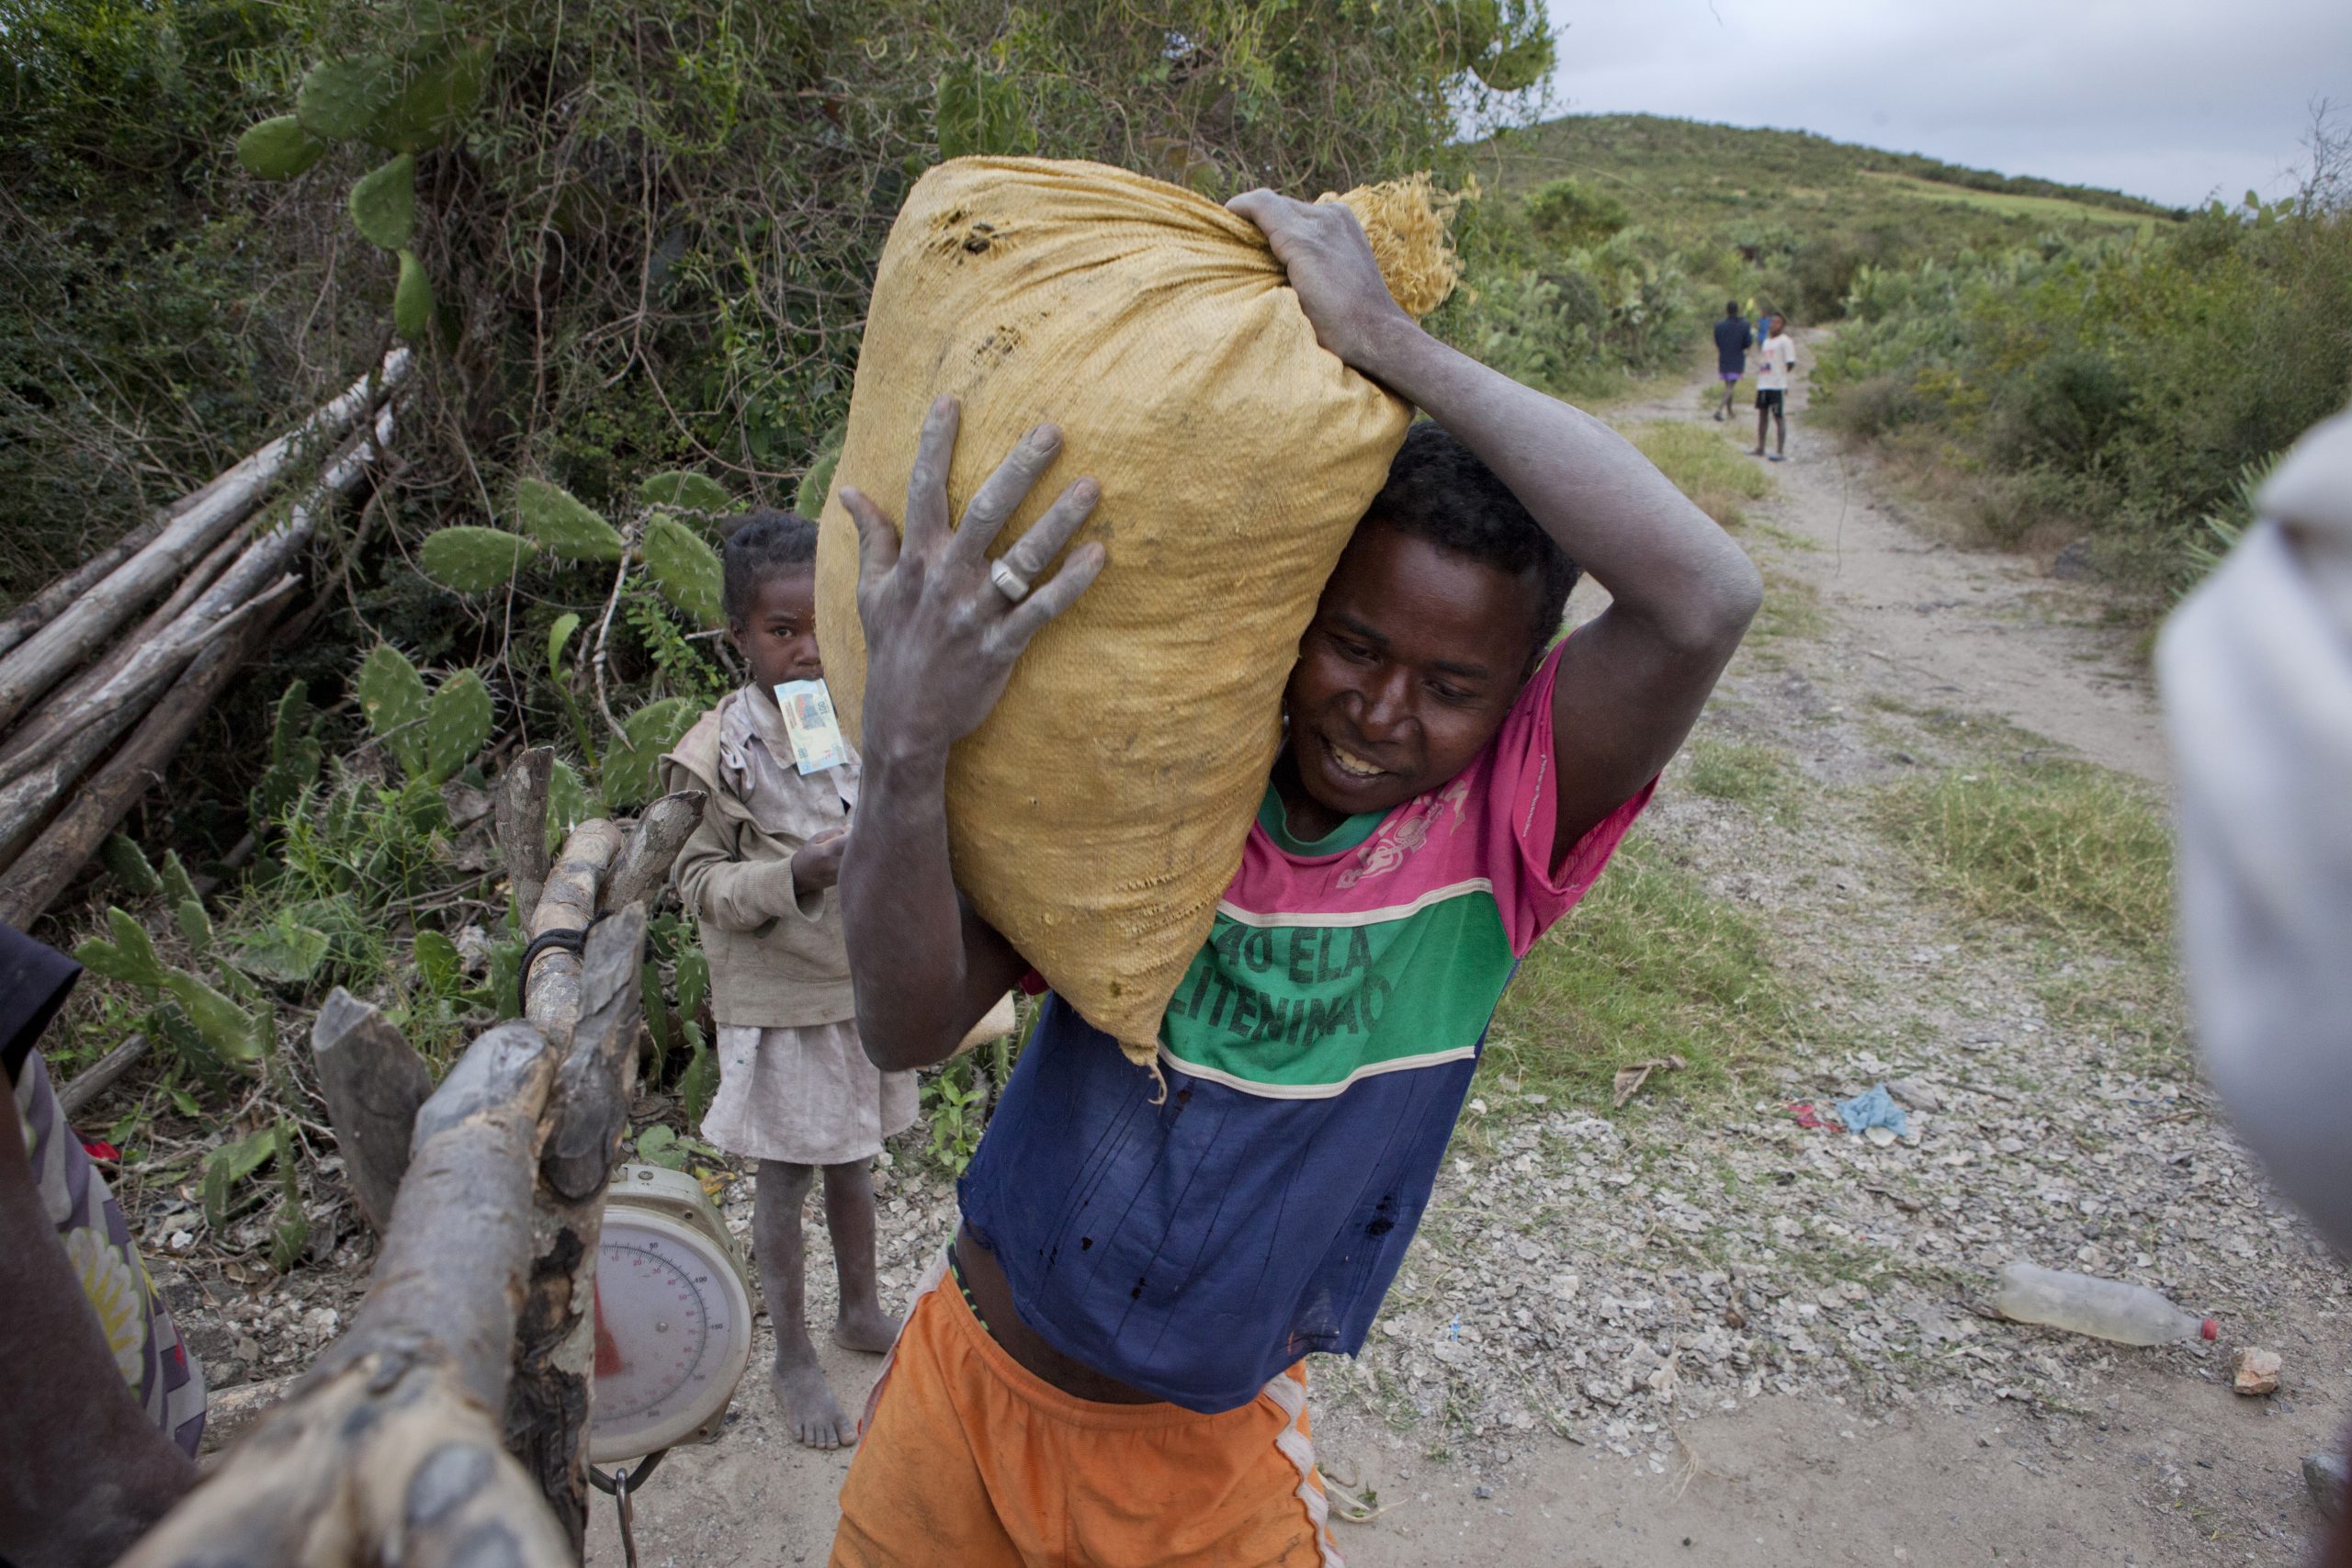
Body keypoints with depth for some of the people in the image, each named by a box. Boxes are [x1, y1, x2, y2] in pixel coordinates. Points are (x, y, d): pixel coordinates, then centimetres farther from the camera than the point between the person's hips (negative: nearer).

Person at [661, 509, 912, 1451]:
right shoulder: (720, 751, -13)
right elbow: (700, 884, -12)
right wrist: (794, 877, -26)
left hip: (865, 987, 4)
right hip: (778, 1001, -4)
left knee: (853, 1160, 21)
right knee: (784, 1179, 9)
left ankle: (861, 1310, 41)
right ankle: (794, 1360, 27)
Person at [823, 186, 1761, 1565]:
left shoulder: (1500, 825, -17)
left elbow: (1709, 596, -34)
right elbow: (913, 1026, -21)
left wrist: (1390, 343, -34)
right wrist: (909, 748, -39)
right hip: (970, 1388, 2)